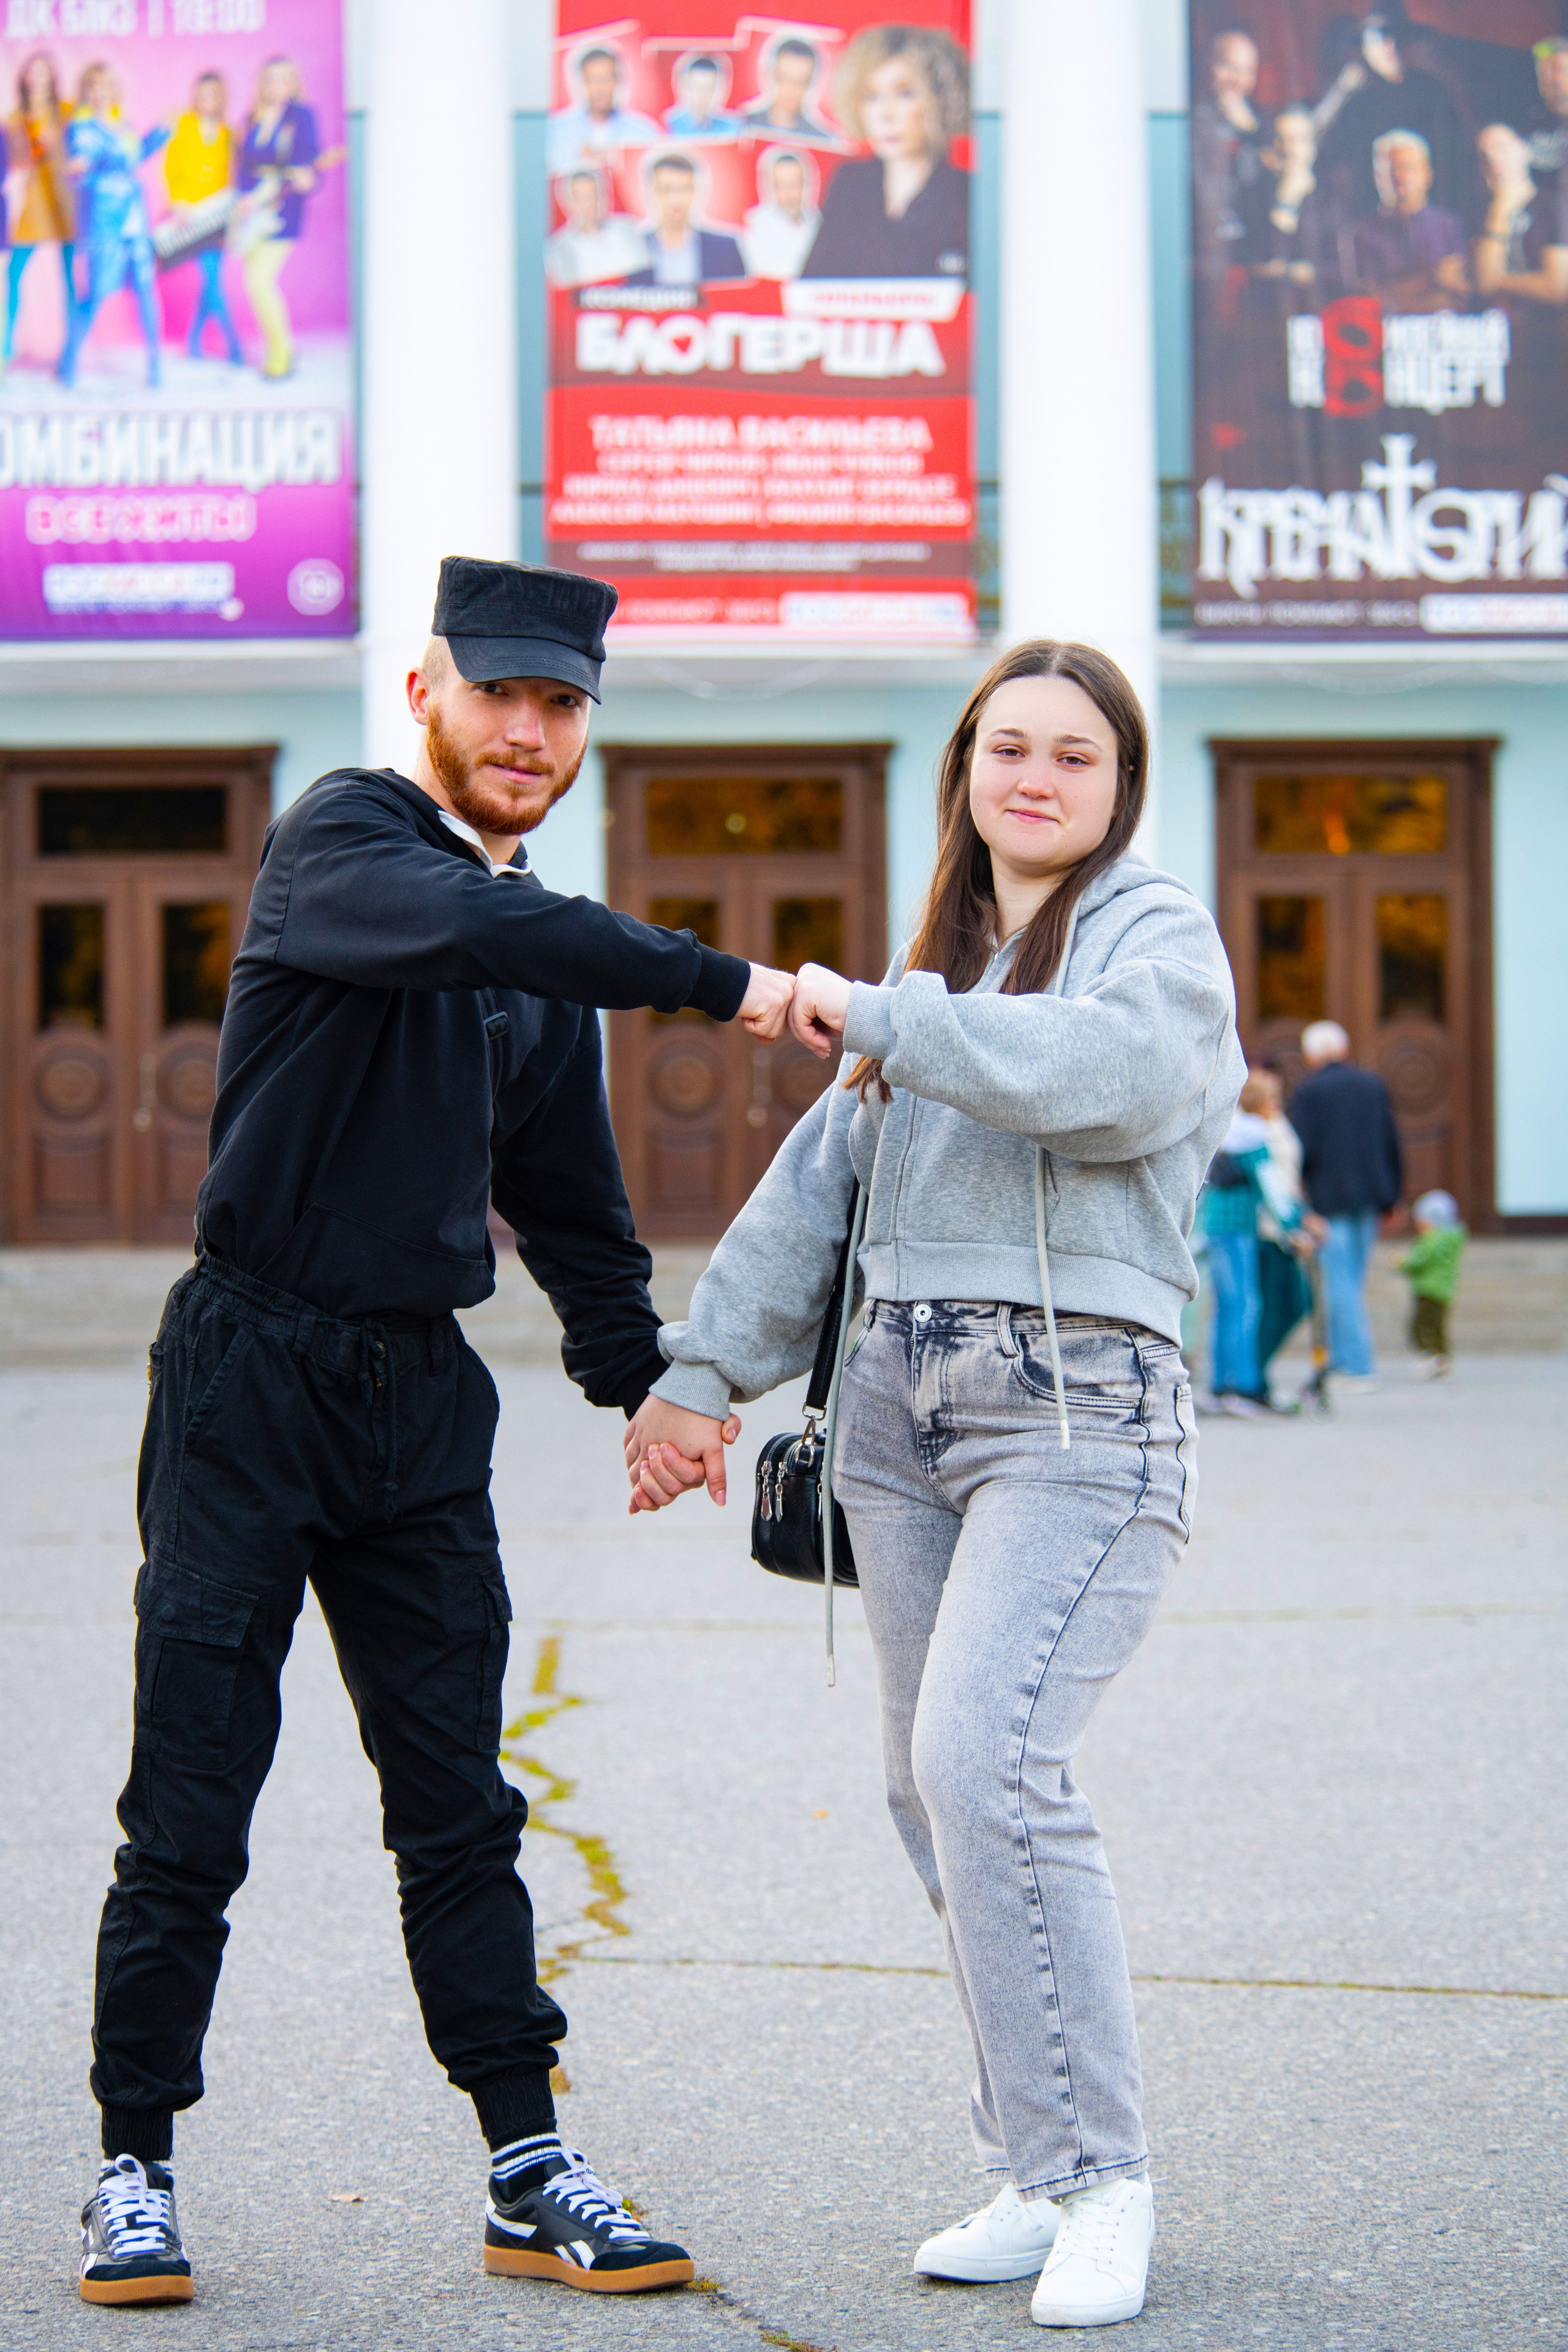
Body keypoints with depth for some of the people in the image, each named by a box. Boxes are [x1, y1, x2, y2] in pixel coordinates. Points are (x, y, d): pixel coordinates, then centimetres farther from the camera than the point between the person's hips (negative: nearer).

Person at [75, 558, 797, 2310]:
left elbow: (569, 1197, 25)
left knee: (457, 1801, 7)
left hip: (422, 1391, 6)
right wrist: (722, 984, -31)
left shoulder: (543, 946, 14)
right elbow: (458, 931, -30)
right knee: (191, 1803, -1)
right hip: (253, 1371, -6)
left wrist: (640, 1378, 19)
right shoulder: (339, 842, -7)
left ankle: (529, 2171, 10)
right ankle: (134, 2165, 11)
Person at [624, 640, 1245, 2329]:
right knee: (933, 1788, 5)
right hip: (903, 1405, 7)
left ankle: (1096, 2175, -12)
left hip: (1081, 1410, -7)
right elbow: (818, 1183, 22)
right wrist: (699, 1373, 17)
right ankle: (1039, 2176, 13)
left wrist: (879, 1018, -17)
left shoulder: (1159, 934, -1)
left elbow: (1112, 1069, -25)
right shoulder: (938, 959, 21)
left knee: (987, 1759, -20)